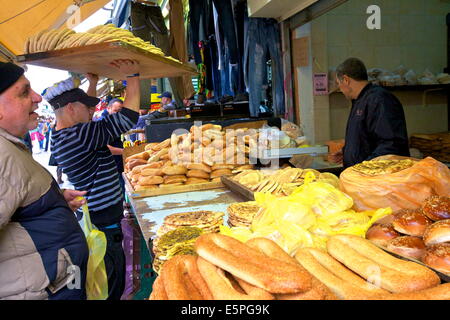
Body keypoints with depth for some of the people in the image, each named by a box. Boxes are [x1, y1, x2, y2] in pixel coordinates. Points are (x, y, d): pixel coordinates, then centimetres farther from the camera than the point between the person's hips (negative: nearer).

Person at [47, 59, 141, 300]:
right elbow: (129, 116, -21)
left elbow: (83, 112, 27)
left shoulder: (60, 136, 6)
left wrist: (92, 83, 29)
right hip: (103, 226, -10)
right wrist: (133, 76, -10)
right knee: (111, 290, 3)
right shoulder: (79, 136, -23)